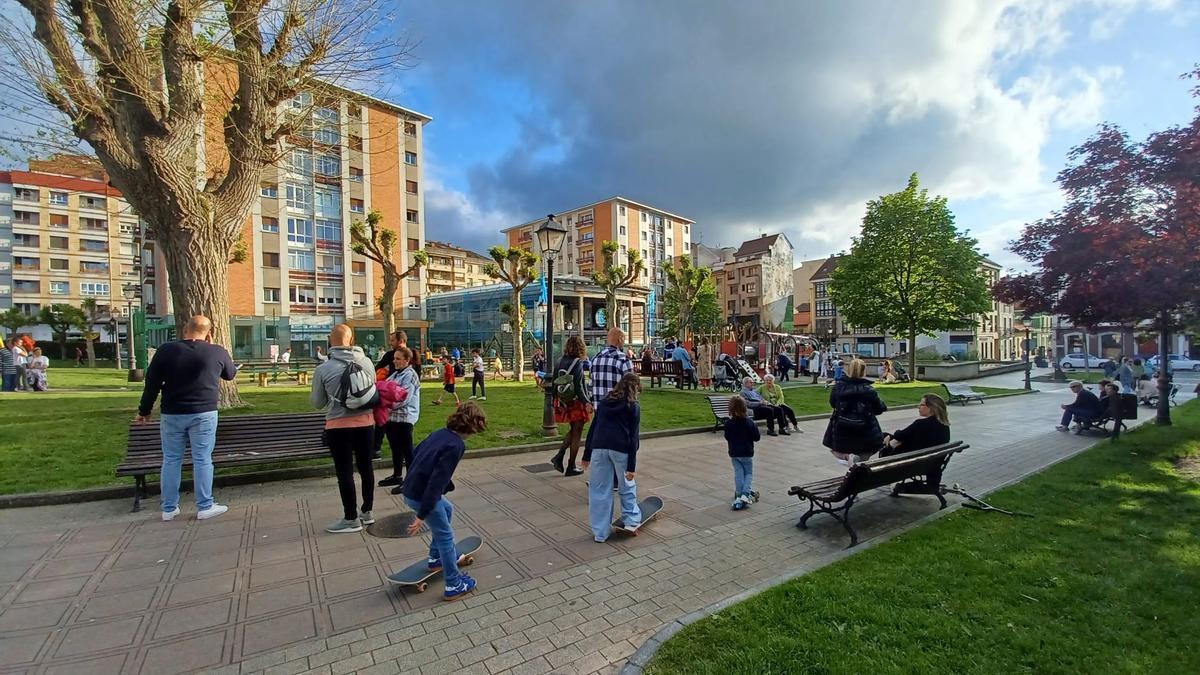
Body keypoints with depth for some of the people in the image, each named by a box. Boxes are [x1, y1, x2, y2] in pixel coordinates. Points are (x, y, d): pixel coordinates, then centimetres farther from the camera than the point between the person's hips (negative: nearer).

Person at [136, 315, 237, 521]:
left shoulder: (166, 350, -2)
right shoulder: (217, 352, -5)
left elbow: (152, 384, 3)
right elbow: (231, 374, 13)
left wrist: (144, 411, 14)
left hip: (172, 415, 2)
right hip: (204, 414, -2)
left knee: (171, 460, 11)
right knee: (202, 460, 2)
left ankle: (169, 509, 19)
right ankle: (205, 507, 7)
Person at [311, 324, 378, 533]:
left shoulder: (323, 369, -10)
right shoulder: (366, 362, -4)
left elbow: (317, 403, 2)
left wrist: (313, 395, 24)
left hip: (339, 425, -3)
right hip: (366, 422, 4)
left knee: (344, 471, 7)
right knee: (365, 466, 16)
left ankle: (351, 519, 16)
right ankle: (367, 511, 28)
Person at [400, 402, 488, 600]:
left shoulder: (441, 433, 3)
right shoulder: (456, 446, -22)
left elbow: (416, 453, 18)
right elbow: (437, 482, -25)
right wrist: (422, 515, -21)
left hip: (410, 489, 9)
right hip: (421, 496, -9)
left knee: (447, 509, 29)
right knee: (445, 536, 6)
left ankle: (436, 557, 41)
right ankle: (454, 585, 17)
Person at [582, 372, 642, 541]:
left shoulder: (604, 402, 17)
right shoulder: (634, 407, 6)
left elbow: (592, 428, 16)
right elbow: (634, 437, 0)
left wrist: (587, 455, 20)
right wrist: (631, 466, -1)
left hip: (599, 447, 3)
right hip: (621, 448, -3)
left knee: (599, 490, 9)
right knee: (627, 486, 20)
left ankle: (600, 532, 15)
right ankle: (630, 520, 27)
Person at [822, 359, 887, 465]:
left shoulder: (838, 386, -8)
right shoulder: (868, 389, -12)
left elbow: (832, 403, 7)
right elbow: (879, 410, -1)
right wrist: (883, 405, 21)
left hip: (842, 429, 1)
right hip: (865, 430, -1)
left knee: (835, 450, 25)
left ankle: (846, 456, -7)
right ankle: (860, 457, -7)